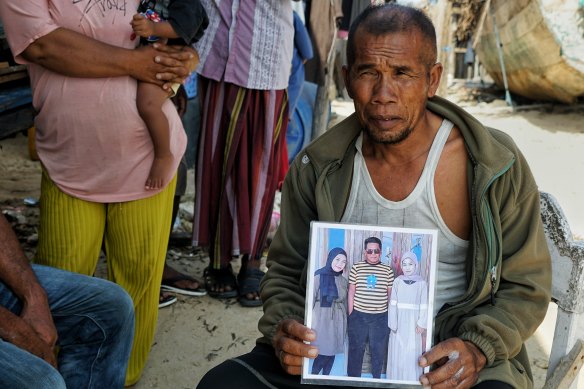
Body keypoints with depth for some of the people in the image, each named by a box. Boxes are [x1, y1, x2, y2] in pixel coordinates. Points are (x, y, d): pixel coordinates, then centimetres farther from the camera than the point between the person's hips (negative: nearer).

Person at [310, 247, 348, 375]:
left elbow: (345, 302, 13)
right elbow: (310, 299, -8)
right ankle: (314, 375, 18)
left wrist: (345, 322, 12)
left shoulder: (343, 281, 8)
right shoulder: (319, 277, -9)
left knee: (332, 352, 7)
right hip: (322, 320, -5)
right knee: (324, 351, -3)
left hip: (337, 321, 5)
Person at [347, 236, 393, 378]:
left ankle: (376, 379, 23)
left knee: (379, 350, 9)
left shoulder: (387, 270, 2)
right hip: (358, 315, -1)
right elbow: (351, 291, 2)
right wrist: (350, 313, 0)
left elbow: (390, 293, 6)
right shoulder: (356, 267, -1)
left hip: (380, 317, 1)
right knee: (356, 349, 8)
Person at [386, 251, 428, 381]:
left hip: (413, 323, -1)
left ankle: (412, 381, 7)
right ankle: (396, 379, 15)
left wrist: (421, 323, -8)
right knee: (397, 352, 5)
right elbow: (393, 303, -1)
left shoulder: (422, 283, -2)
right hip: (399, 322, 1)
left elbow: (424, 305, -2)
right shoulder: (397, 281, 1)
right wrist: (393, 323, -6)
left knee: (413, 353, -2)